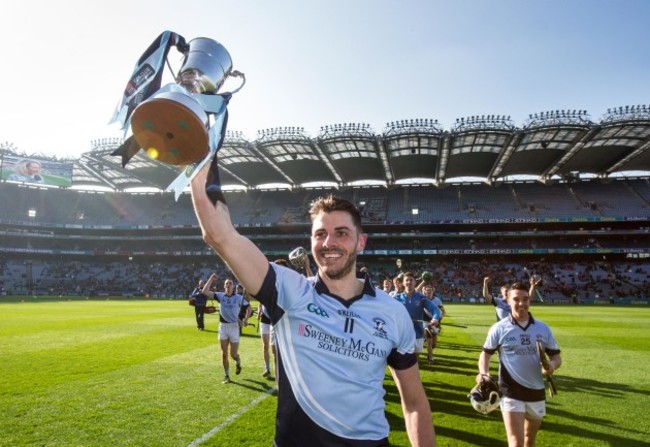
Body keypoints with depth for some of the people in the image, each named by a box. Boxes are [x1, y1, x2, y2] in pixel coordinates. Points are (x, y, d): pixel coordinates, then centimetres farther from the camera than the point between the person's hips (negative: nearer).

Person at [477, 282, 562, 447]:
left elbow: (556, 356, 8)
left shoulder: (543, 329, 2)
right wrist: (483, 373, -16)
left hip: (537, 392, 4)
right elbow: (486, 353, 2)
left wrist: (552, 365, -15)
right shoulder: (499, 328, -7)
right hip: (511, 393, -4)